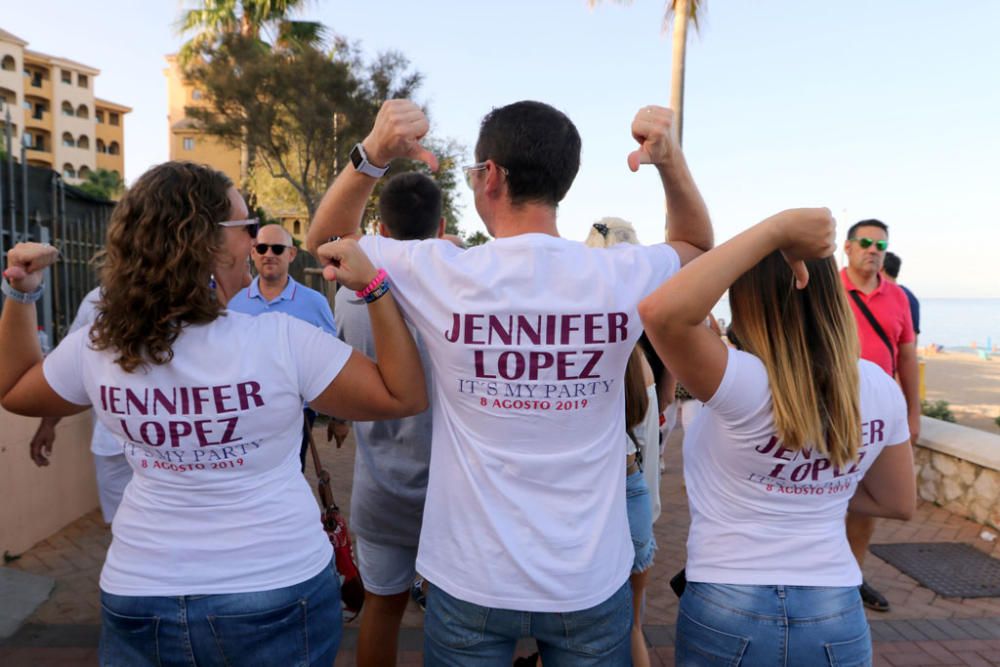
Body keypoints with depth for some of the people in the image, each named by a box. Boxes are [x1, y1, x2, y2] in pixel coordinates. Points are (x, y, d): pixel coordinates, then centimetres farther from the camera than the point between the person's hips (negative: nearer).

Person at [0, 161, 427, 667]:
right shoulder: (281, 341, -23)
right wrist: (373, 286, -18)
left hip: (138, 597, 4)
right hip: (276, 593, -3)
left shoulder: (93, 349, -9)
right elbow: (406, 397, -14)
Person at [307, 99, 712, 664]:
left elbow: (326, 238, 4)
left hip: (471, 580, 0)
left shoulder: (440, 275, -16)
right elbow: (699, 243, 13)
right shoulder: (623, 277, -13)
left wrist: (372, 155, -12)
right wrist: (671, 157, -3)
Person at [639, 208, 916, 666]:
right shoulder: (880, 389, -6)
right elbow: (898, 504, 6)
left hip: (727, 613, -3)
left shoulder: (744, 384, -24)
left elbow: (661, 311, -38)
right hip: (836, 617, 4)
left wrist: (775, 229, -31)